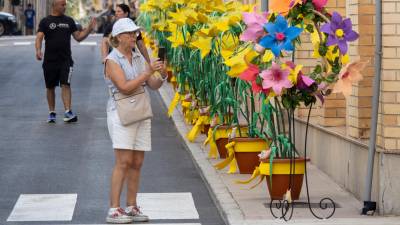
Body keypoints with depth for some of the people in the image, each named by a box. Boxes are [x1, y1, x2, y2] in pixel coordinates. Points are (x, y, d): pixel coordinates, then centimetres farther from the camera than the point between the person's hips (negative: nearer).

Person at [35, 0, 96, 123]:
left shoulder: (69, 21, 11)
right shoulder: (45, 21, 2)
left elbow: (78, 37, 12)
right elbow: (39, 37, -9)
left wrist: (89, 29, -4)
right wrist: (38, 50, -27)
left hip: (66, 60, 1)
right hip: (50, 60, -1)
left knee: (66, 85, -12)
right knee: (50, 87, 8)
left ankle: (68, 112, -18)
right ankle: (52, 113, 20)